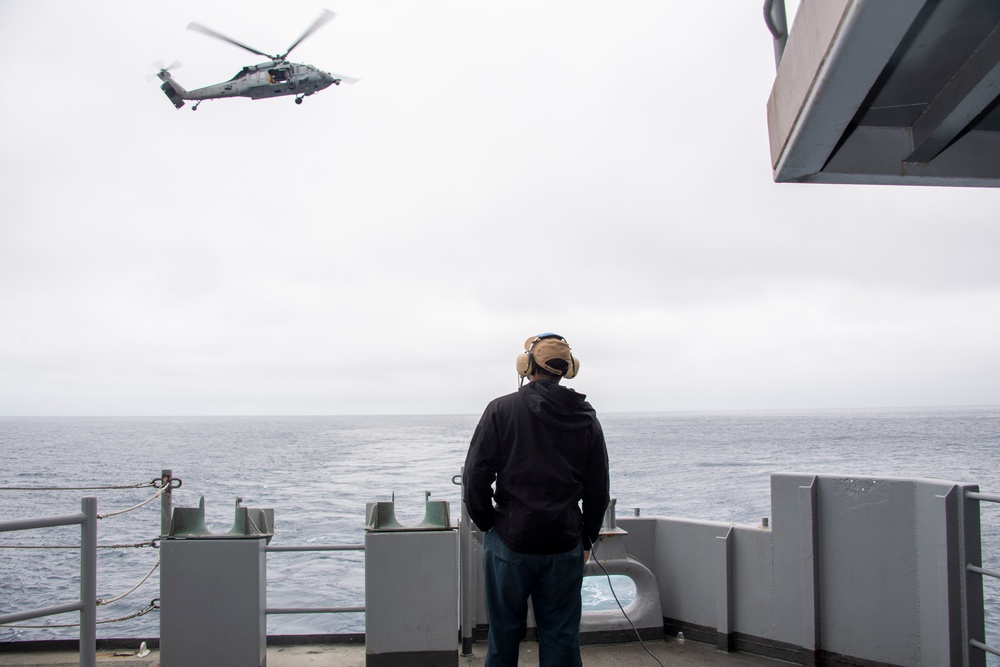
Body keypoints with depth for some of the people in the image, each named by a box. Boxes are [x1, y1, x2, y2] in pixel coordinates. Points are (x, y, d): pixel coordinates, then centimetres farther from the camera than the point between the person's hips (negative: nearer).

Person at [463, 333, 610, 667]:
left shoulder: (501, 409, -6)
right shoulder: (586, 419, 5)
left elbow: (475, 476, -8)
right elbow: (598, 489, 8)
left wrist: (487, 523, 6)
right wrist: (586, 539, 17)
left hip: (510, 541, -2)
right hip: (565, 546, 2)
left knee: (505, 633, 12)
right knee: (562, 637, 10)